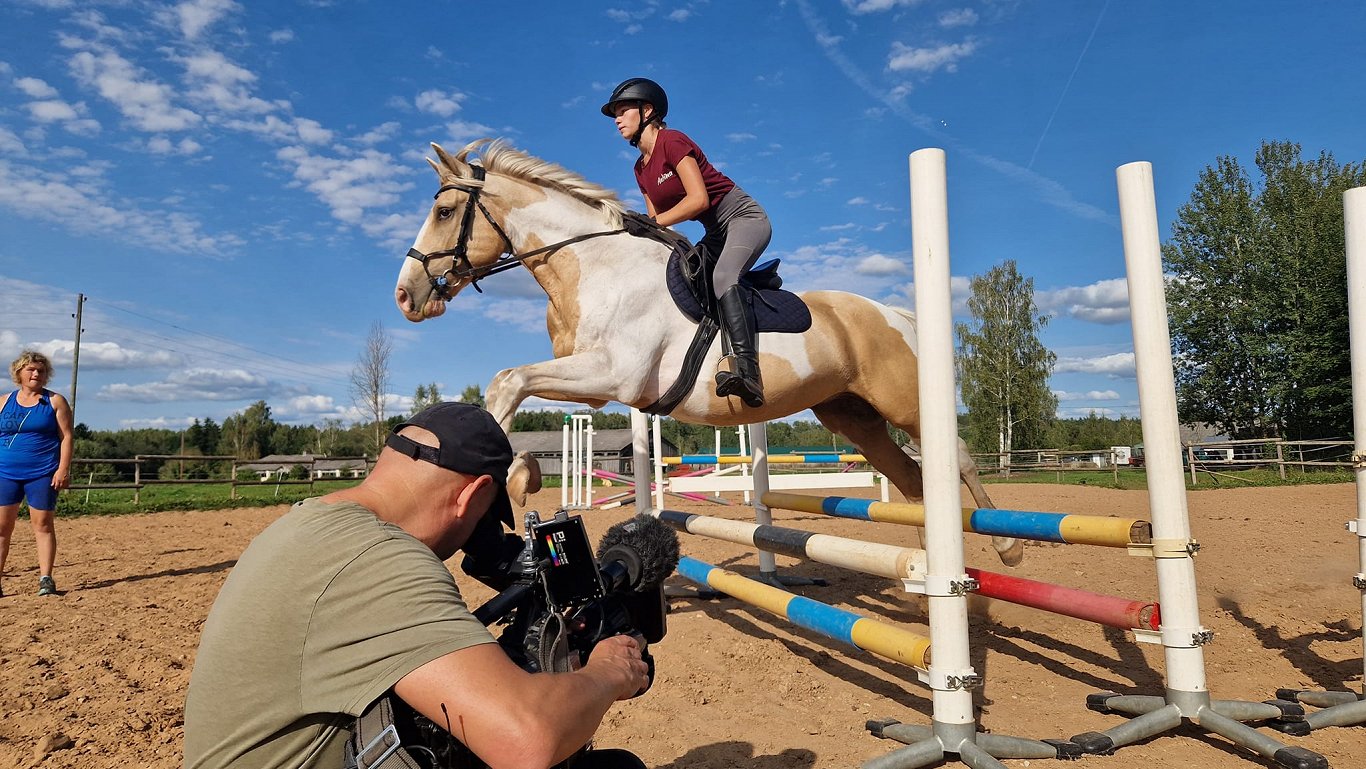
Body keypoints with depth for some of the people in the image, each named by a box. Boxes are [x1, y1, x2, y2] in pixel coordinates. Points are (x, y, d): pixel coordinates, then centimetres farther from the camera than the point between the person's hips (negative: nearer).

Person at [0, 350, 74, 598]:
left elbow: (67, 437, -1)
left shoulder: (55, 401, 4)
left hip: (43, 474, -3)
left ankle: (46, 579, 5)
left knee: (42, 524, -1)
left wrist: (63, 469, -11)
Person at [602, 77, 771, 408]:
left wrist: (653, 223, -22)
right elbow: (656, 226, 13)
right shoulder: (641, 168, 13)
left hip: (744, 218, -10)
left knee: (723, 277, -34)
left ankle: (748, 373, -46)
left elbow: (698, 199, -23)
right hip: (716, 233, 10)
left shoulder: (673, 142, -13)